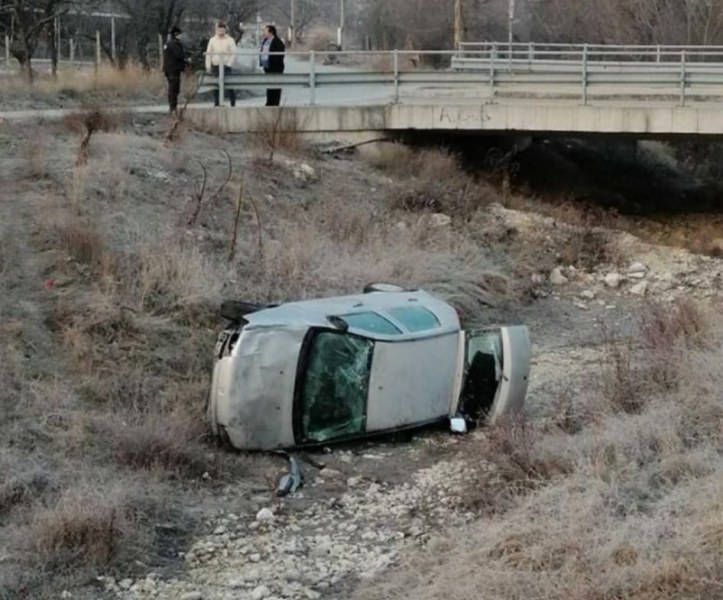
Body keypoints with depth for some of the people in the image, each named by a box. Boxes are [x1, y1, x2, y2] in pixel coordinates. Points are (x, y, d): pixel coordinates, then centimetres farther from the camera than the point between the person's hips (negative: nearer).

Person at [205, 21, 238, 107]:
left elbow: (234, 54, -3)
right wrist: (208, 66, 1)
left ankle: (233, 104, 0)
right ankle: (216, 103, 10)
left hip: (226, 66, -3)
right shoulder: (212, 40, 8)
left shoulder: (230, 40, 0)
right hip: (215, 66, 3)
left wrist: (228, 65, -11)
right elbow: (208, 54, 8)